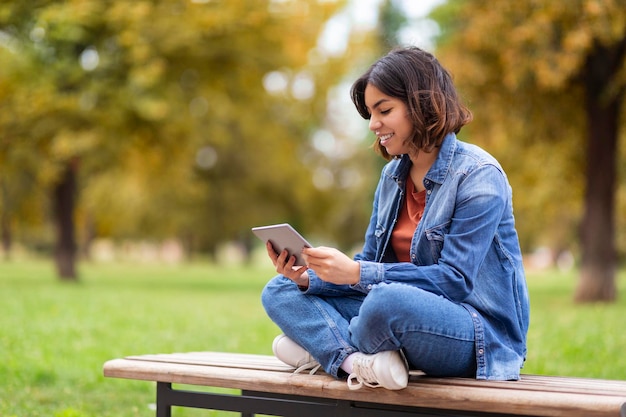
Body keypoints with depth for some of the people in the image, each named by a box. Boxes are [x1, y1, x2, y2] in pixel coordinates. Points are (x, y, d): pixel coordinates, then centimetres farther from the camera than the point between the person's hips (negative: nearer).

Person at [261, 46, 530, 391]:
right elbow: (372, 266, 9)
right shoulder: (393, 175, 10)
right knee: (280, 291, 1)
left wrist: (357, 273, -27)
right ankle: (361, 362, -23)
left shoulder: (478, 177, -14)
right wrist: (308, 277, -11)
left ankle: (325, 346, -8)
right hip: (412, 315, 8)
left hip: (481, 333, -8)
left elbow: (454, 279, -21)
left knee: (390, 300, -40)